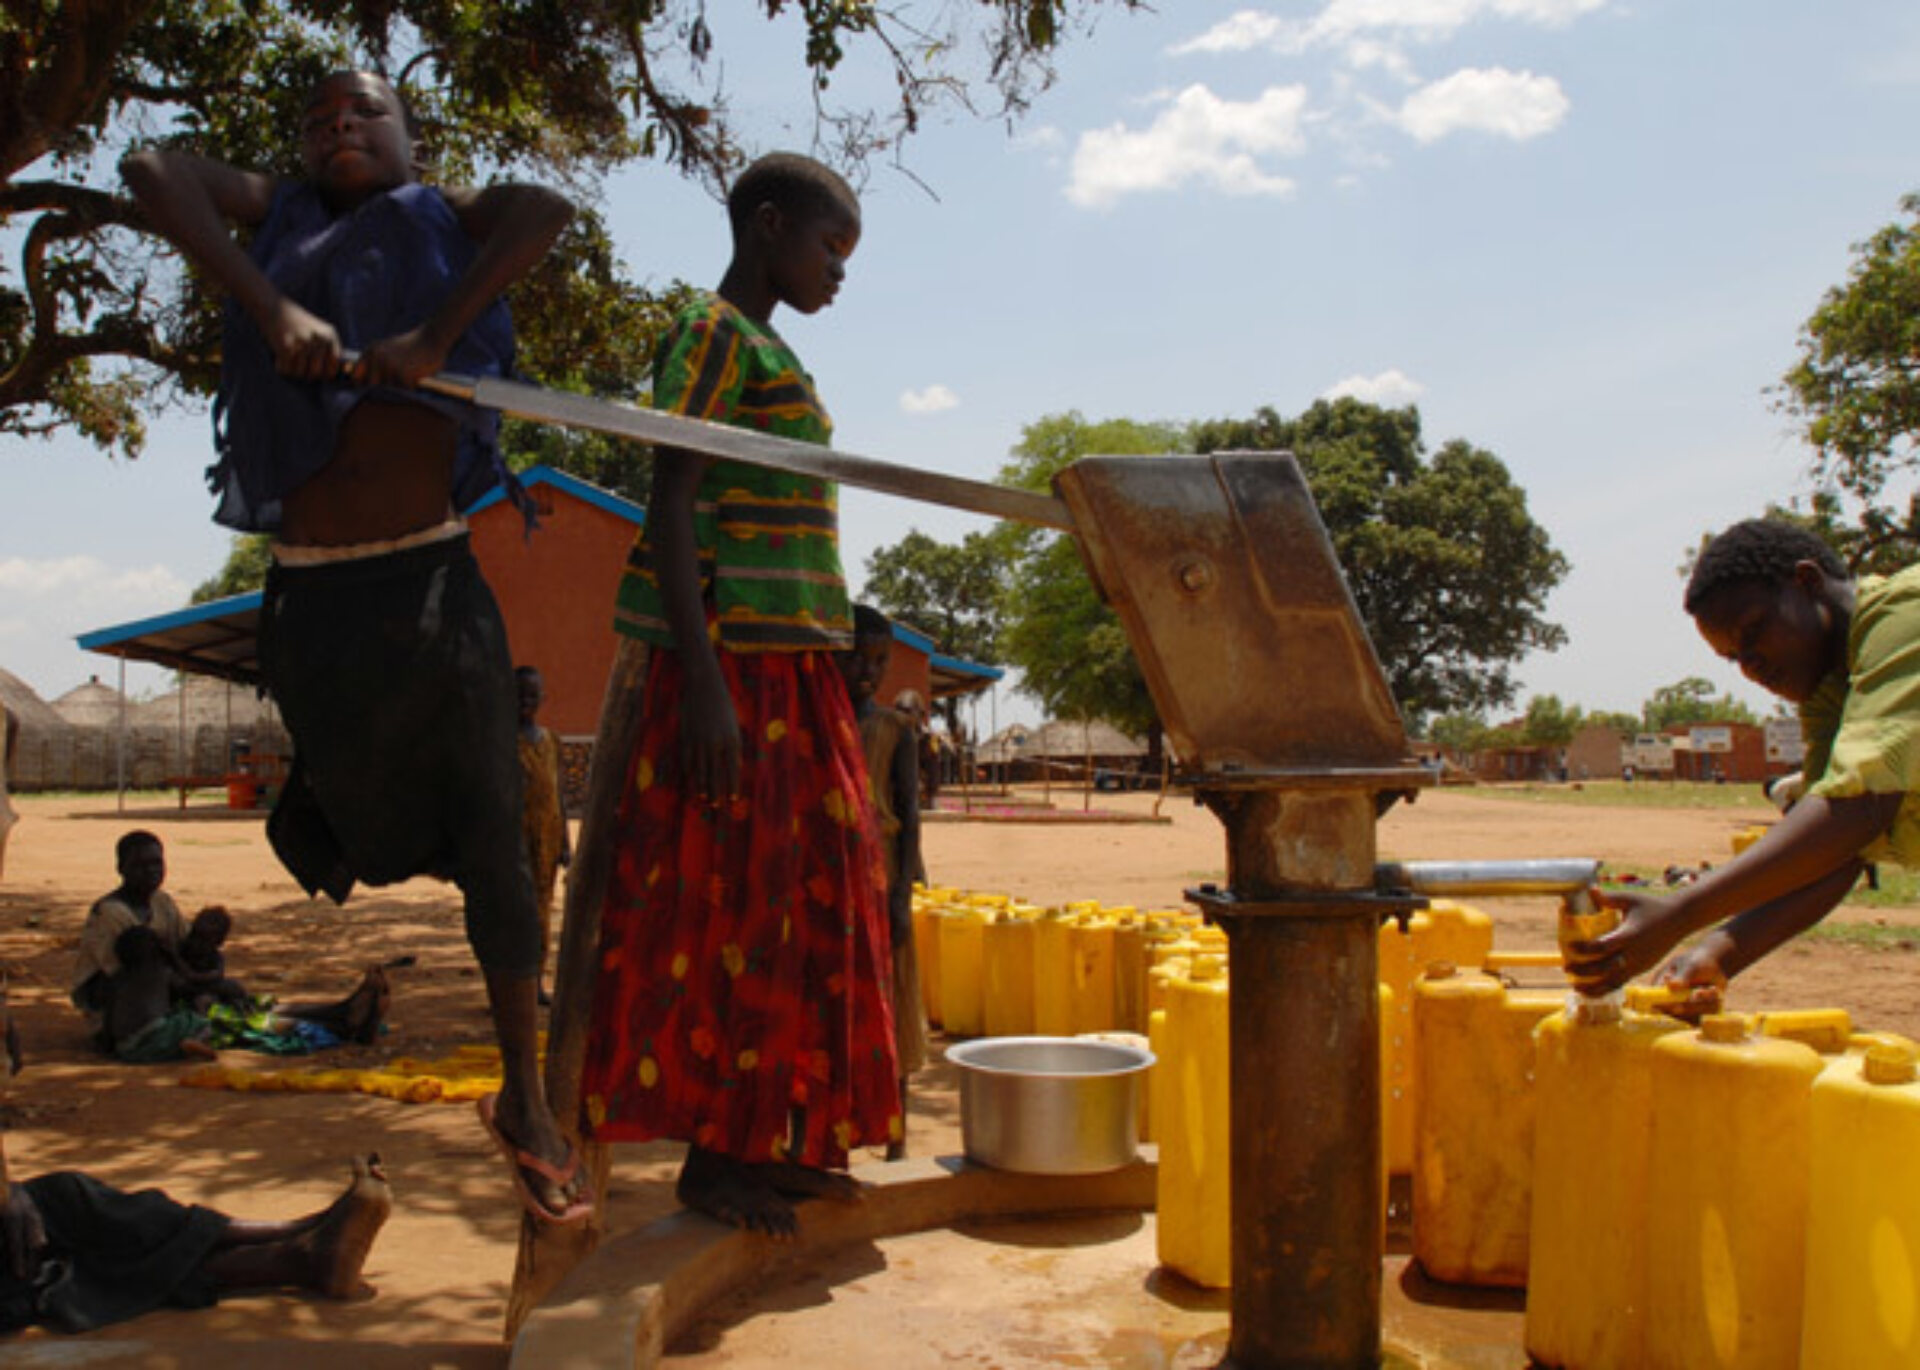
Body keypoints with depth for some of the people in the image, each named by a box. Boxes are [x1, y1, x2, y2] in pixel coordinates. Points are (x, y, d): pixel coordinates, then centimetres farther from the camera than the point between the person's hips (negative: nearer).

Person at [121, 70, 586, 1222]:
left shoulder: (443, 221, 4)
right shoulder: (278, 216, 9)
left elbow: (548, 211, -17)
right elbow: (153, 169, -9)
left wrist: (434, 337, -27)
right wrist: (267, 304, -23)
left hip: (434, 579, -1)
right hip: (312, 594, 2)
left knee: (490, 838, 1)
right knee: (366, 824, 10)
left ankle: (525, 1097, 11)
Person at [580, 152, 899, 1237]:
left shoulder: (772, 353, 21)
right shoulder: (715, 336, -7)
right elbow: (672, 508, -15)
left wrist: (837, 661, 22)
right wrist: (704, 681, -22)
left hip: (794, 676, 10)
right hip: (736, 667, -10)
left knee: (803, 908, 10)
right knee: (724, 908, -5)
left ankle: (765, 1139, 19)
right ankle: (710, 1153, 6)